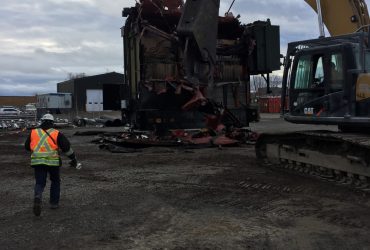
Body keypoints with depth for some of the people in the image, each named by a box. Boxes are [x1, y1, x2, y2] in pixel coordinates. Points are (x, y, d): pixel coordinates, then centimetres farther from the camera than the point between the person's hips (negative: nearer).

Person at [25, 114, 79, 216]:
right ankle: (54, 203, 23)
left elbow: (27, 146, 17)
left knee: (39, 183, 7)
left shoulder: (33, 132, 7)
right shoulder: (56, 133, -1)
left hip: (37, 162, 1)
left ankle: (38, 197, -22)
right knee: (55, 181, 20)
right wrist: (73, 159, 6)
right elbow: (66, 146, -4)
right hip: (53, 162, -1)